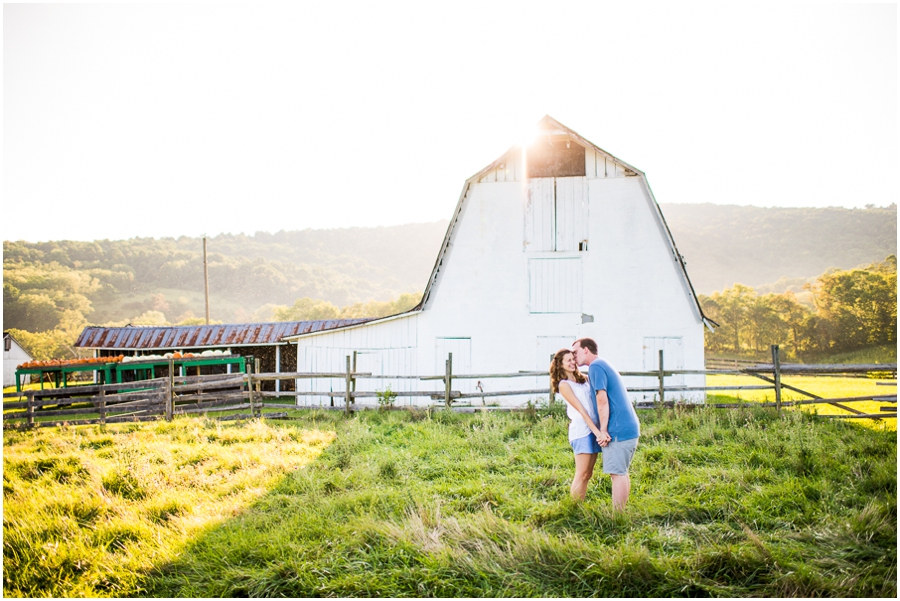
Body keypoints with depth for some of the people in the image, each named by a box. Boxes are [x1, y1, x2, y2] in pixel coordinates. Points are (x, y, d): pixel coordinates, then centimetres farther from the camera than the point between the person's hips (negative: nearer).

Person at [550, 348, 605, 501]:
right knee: (582, 474, -7)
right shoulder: (564, 384, -5)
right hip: (581, 430, -8)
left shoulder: (582, 380, 17)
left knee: (588, 474, 8)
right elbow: (580, 410, -12)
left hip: (593, 429, 8)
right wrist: (596, 431, -17)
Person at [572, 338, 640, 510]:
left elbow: (602, 400, -17)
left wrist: (603, 430, -14)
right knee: (622, 473, 14)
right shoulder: (605, 365, 21)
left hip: (618, 430, -10)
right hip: (630, 427, 10)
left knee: (617, 473, -6)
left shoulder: (595, 366, -9)